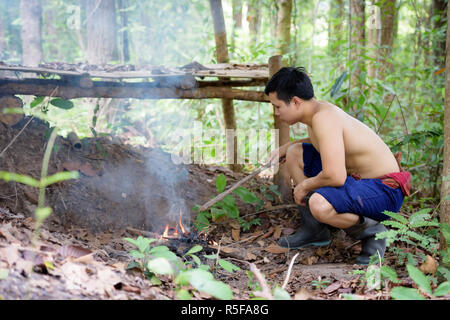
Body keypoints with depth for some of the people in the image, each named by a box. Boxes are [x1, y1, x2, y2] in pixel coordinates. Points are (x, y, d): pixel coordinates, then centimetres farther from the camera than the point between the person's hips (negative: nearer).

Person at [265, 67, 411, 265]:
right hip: (356, 179, 10)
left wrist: (305, 185, -13)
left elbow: (335, 177, -33)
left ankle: (372, 232, -7)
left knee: (319, 204, -37)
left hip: (383, 192, -10)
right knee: (295, 154, 12)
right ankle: (313, 230, 18)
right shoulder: (318, 110, 5)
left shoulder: (324, 118, -25)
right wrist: (284, 148, 17)